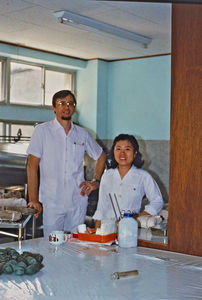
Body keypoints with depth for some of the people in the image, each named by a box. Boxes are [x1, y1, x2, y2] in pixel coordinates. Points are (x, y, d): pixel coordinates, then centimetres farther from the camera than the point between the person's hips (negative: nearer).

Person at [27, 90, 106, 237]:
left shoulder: (83, 134, 9)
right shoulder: (42, 131, 0)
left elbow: (101, 156, 24)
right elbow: (32, 166, -3)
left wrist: (96, 181, 11)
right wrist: (33, 200, -9)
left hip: (78, 201, 3)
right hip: (52, 202, -3)